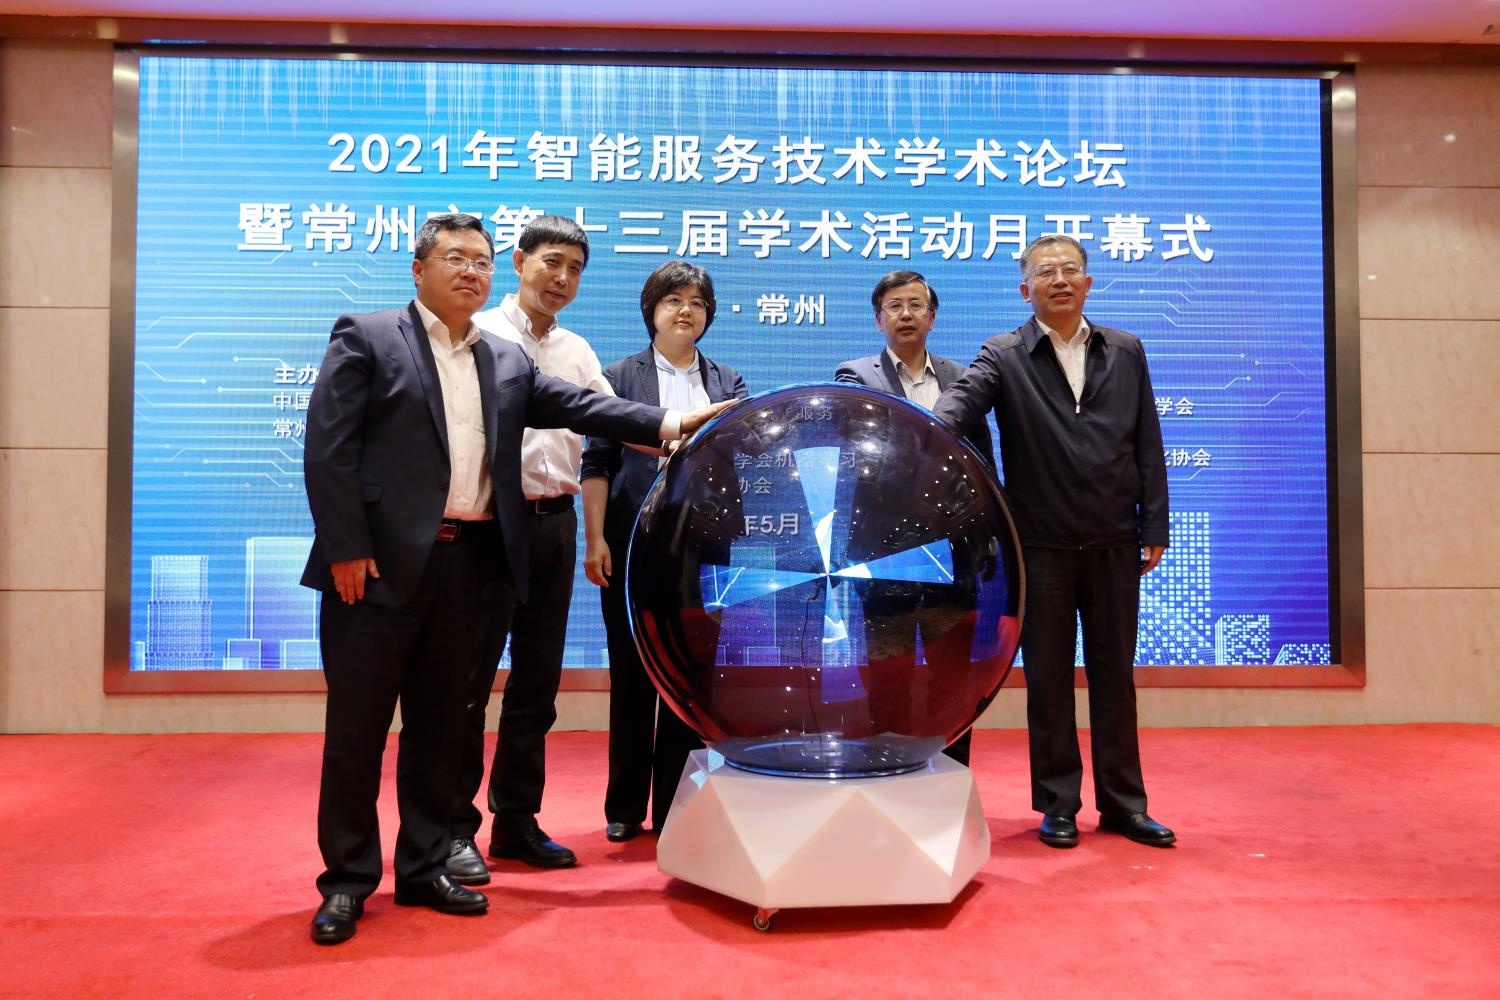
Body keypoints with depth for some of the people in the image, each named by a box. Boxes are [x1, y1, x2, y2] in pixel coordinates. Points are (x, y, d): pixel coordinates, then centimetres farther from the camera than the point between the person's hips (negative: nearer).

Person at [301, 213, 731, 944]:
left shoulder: (507, 363, 17)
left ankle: (424, 869, 25)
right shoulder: (366, 339, 2)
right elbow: (327, 448, -5)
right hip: (381, 565, -4)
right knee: (358, 725, 3)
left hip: (472, 567, 5)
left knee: (439, 723, 13)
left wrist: (668, 424, -4)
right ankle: (347, 879, 17)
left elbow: (580, 407, 8)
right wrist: (346, 550, -12)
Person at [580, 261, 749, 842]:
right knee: (632, 678, 5)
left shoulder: (727, 383, 14)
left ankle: (676, 809, 17)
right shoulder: (620, 377, 7)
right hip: (633, 548, -2)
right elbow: (597, 463, 2)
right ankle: (625, 810, 19)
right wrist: (595, 540, -6)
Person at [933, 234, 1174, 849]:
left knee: (1114, 673, 10)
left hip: (1114, 545, 2)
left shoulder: (1126, 353, 9)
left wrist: (1154, 527, 4)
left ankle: (1123, 803, 23)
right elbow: (960, 402, -18)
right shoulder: (1004, 357, 0)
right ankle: (1057, 804, 20)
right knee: (1049, 678, 7)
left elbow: (1147, 446, 8)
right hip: (1042, 546, -2)